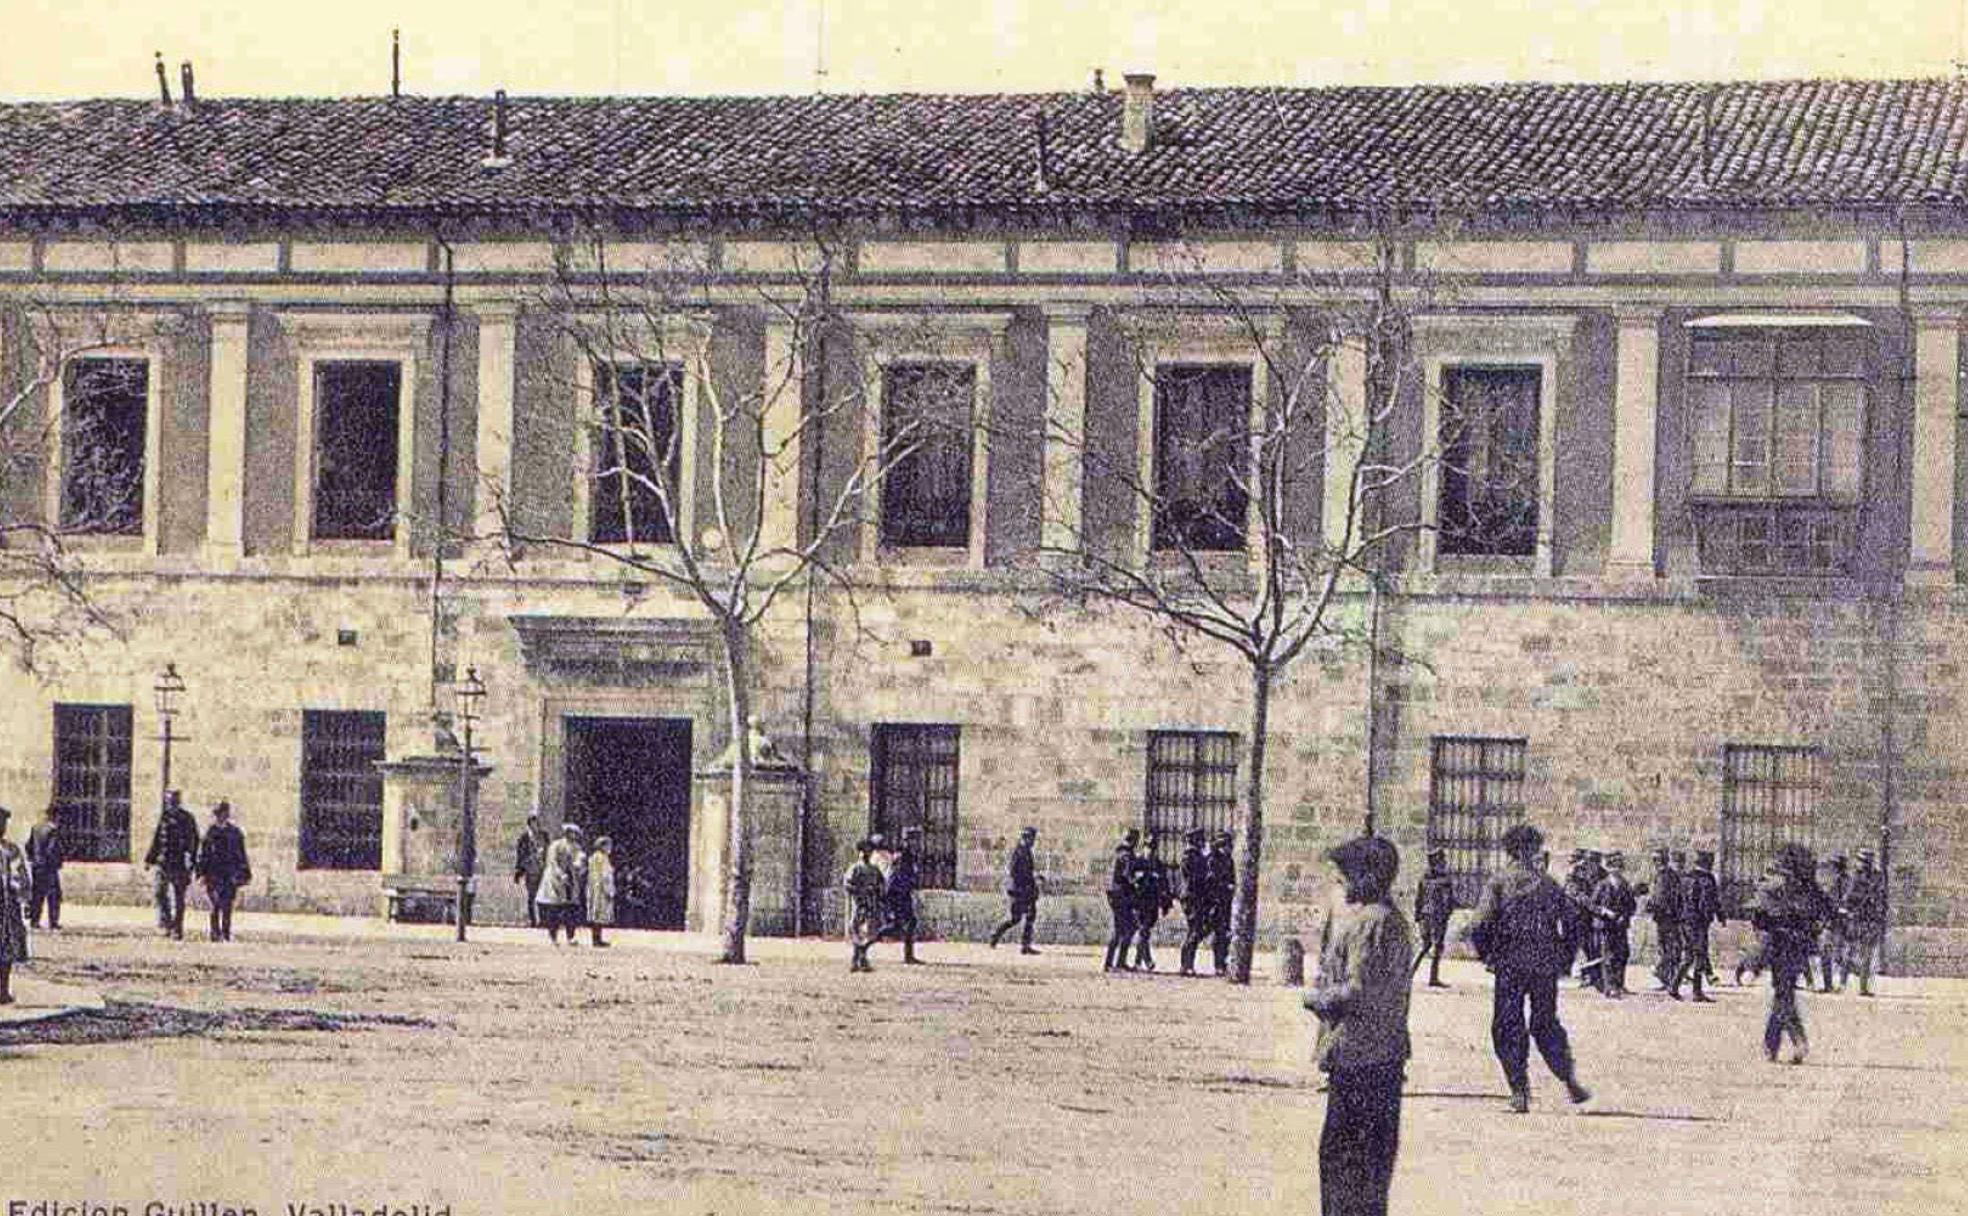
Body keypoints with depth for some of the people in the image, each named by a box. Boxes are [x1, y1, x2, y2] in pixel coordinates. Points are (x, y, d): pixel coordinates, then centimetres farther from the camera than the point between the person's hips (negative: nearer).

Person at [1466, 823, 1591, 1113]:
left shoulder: (1497, 884, -4)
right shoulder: (1549, 885, 5)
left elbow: (1479, 926, -13)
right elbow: (1569, 925, 5)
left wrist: (1487, 954, 2)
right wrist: (1564, 960, 14)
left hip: (1510, 967, -3)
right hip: (1546, 966, 3)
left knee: (1508, 1029, 6)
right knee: (1546, 1024, 17)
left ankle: (1520, 1091, 0)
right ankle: (1569, 1081, 5)